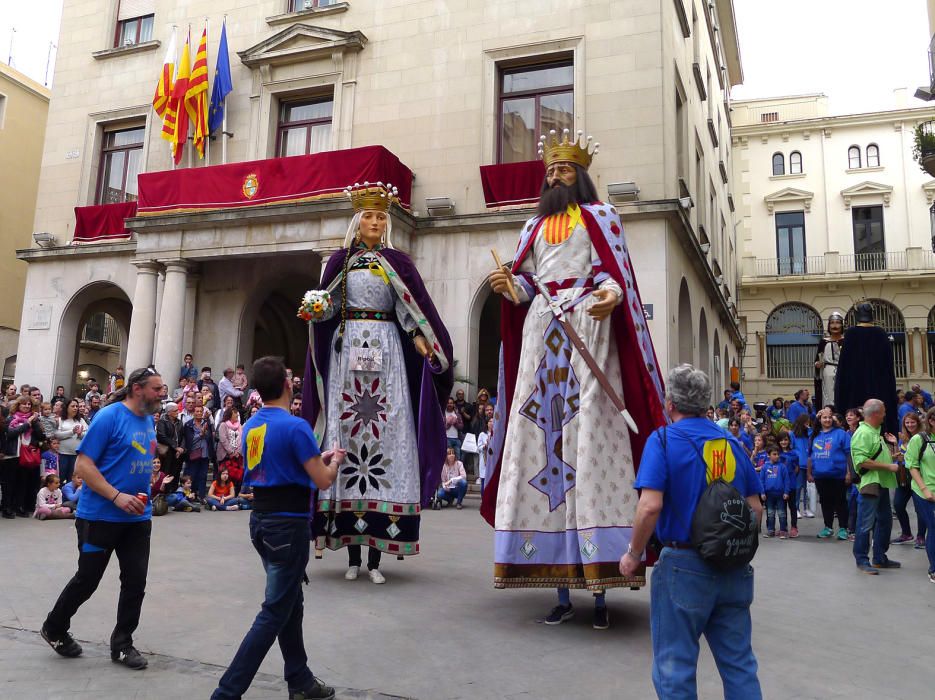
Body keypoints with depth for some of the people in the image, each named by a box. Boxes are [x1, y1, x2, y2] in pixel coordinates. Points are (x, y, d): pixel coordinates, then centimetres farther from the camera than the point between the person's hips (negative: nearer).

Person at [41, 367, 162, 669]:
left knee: (136, 581, 5)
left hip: (138, 518, 6)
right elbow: (83, 466, -17)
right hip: (100, 516, -6)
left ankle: (122, 644, 21)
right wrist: (117, 497, -23)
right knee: (88, 579, 9)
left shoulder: (149, 421, 7)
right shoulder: (109, 416, -15)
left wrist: (144, 497, 8)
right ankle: (54, 628, 35)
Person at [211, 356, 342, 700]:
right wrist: (334, 461, 4)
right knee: (275, 612, 0)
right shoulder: (295, 426, -18)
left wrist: (316, 459, 20)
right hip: (288, 525, -9)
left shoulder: (251, 426, 7)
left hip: (261, 521, 9)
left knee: (290, 603, 19)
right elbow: (323, 481, -17)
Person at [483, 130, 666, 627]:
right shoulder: (534, 226, 26)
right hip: (541, 333, 5)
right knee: (543, 441, -3)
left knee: (591, 443, -12)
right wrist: (506, 284, -4)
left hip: (587, 329, -4)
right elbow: (526, 284, 18)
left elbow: (614, 271, -2)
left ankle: (600, 590, -7)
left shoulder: (601, 216, 12)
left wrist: (611, 296, -24)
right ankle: (563, 590, 4)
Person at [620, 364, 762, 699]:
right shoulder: (733, 443, 6)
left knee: (674, 668, 7)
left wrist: (634, 554, -8)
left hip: (684, 566, -5)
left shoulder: (663, 439, -11)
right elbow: (756, 509, 9)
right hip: (734, 570, 6)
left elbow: (651, 506, -21)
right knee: (740, 663, 18)